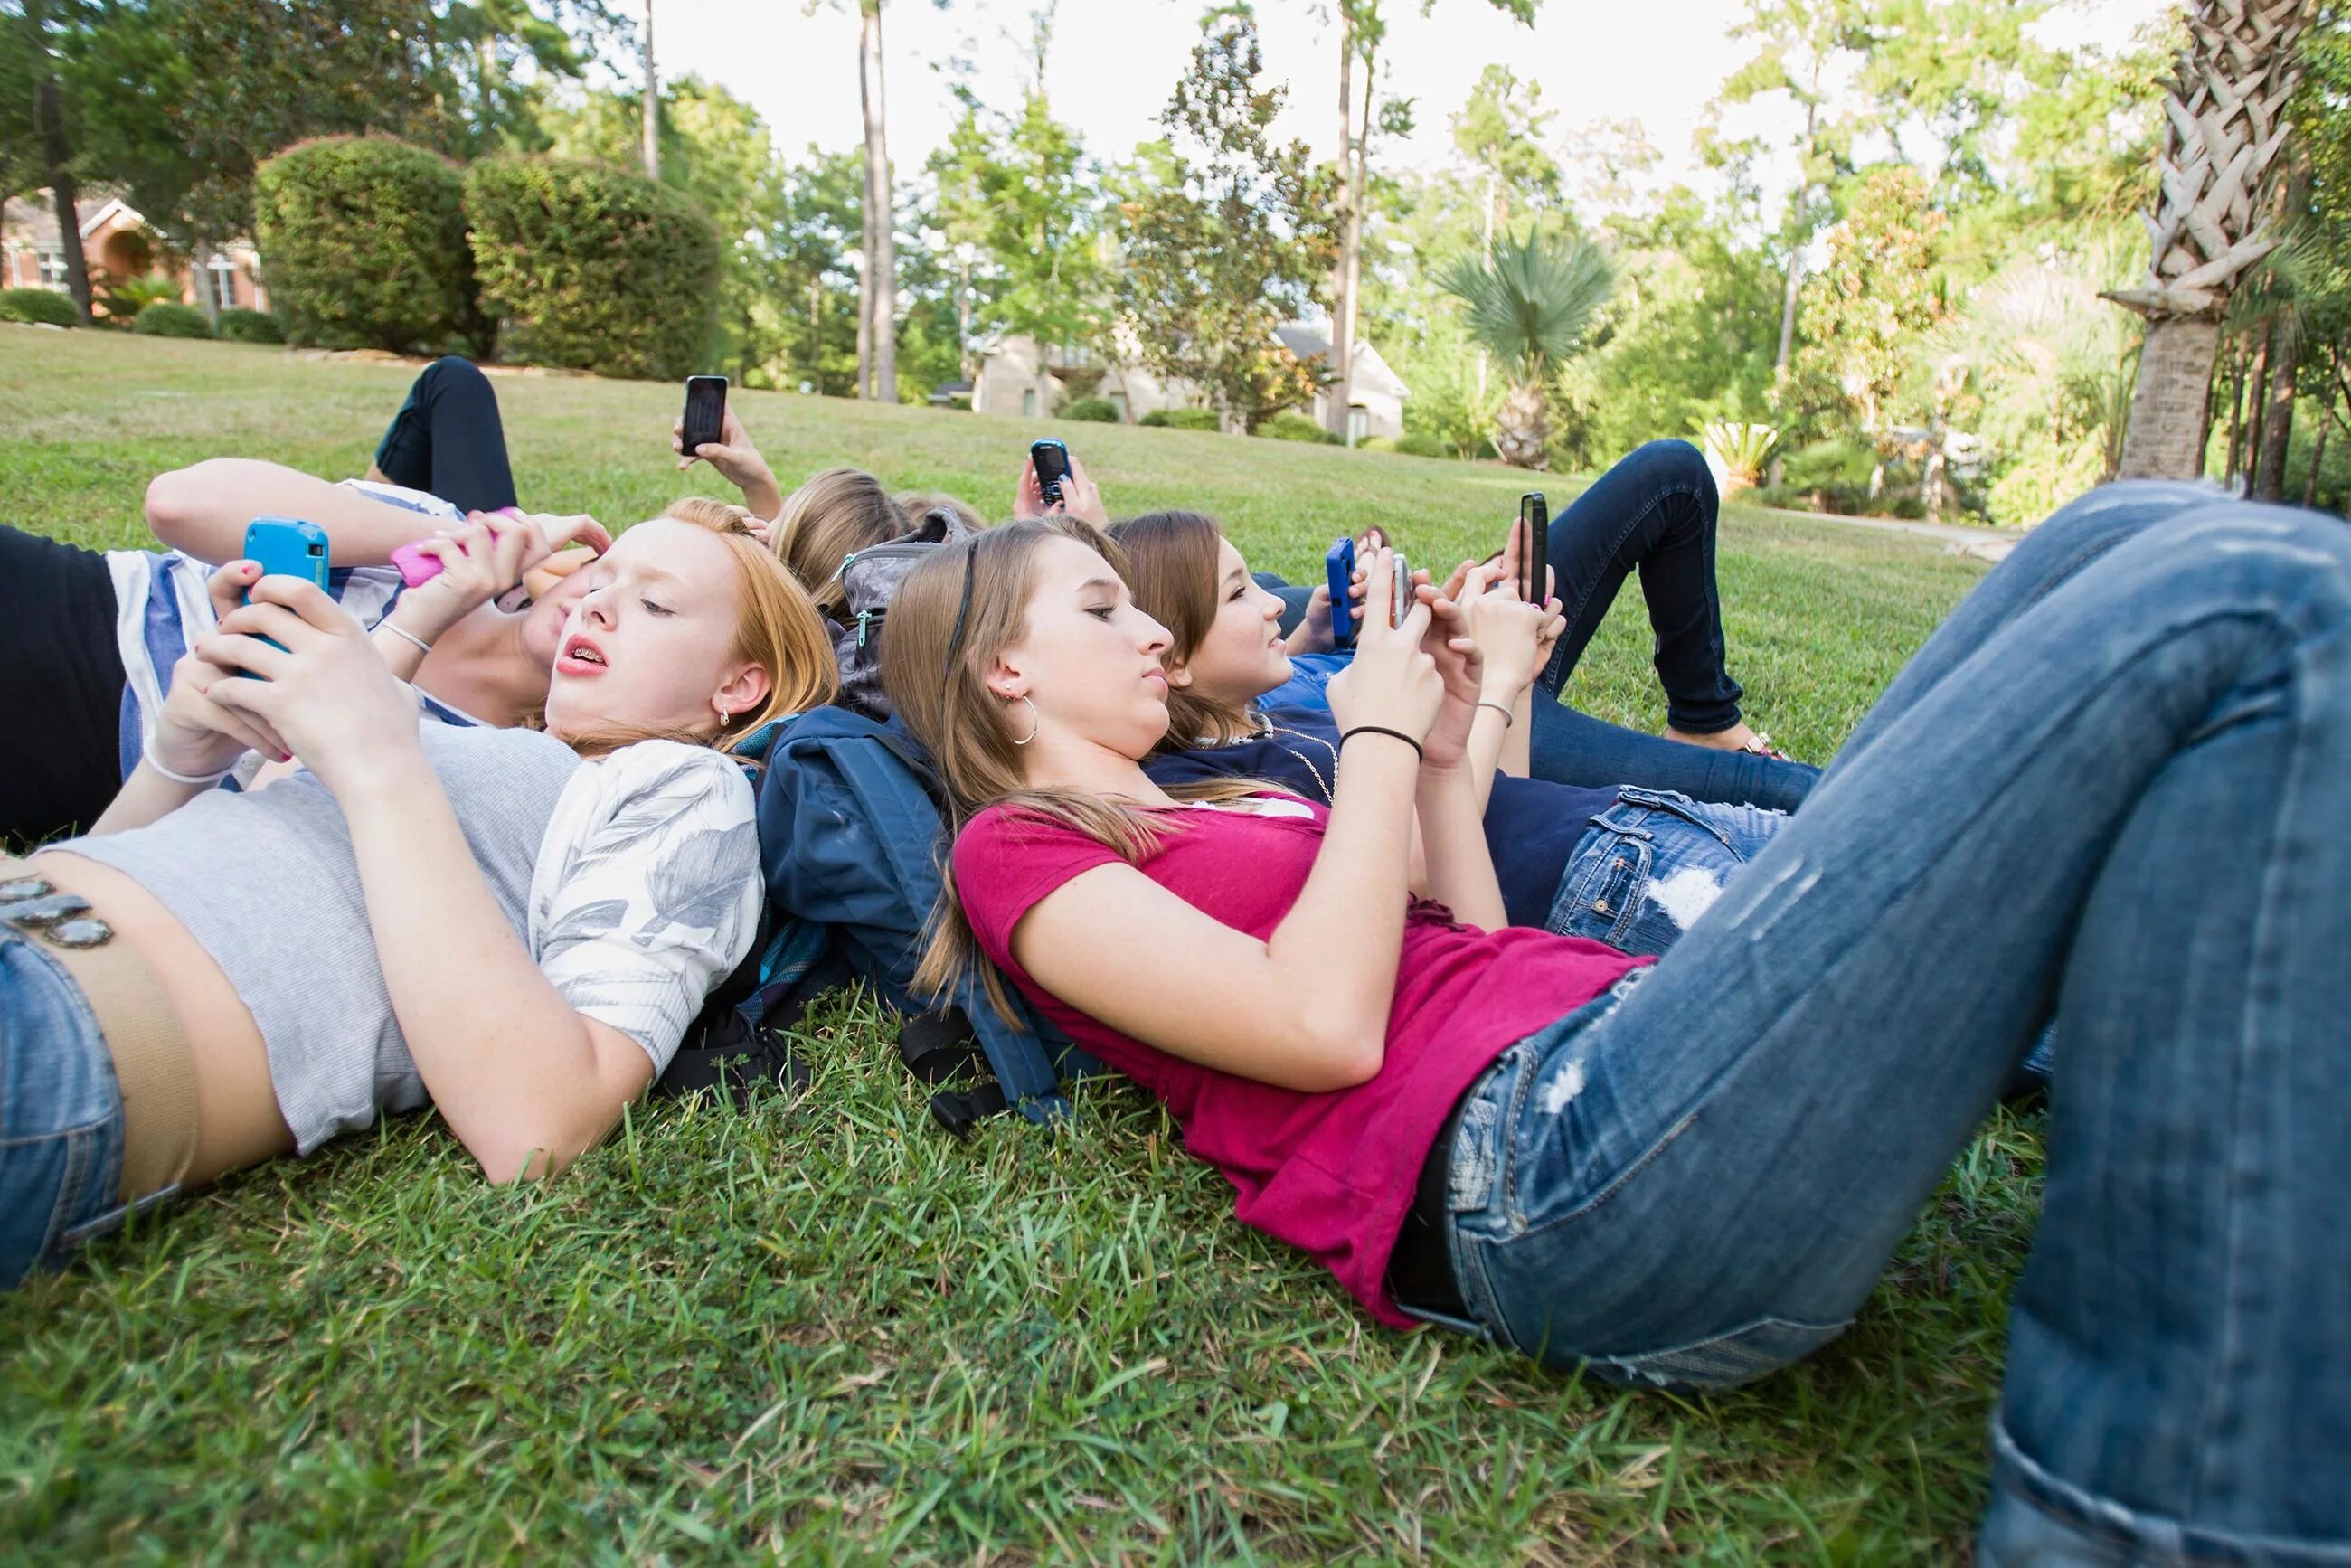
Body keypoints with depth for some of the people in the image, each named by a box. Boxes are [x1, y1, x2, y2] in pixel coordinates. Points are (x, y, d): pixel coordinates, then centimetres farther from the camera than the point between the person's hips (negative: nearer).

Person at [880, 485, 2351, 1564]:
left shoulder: (1201, 812, 31)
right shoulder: (1017, 848, 7)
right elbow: (1326, 1026, -10)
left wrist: (1442, 755, 23)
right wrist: (1377, 740, 1)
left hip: (1628, 1031, 9)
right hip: (1537, 1156, -9)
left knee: (2143, 537, 5)